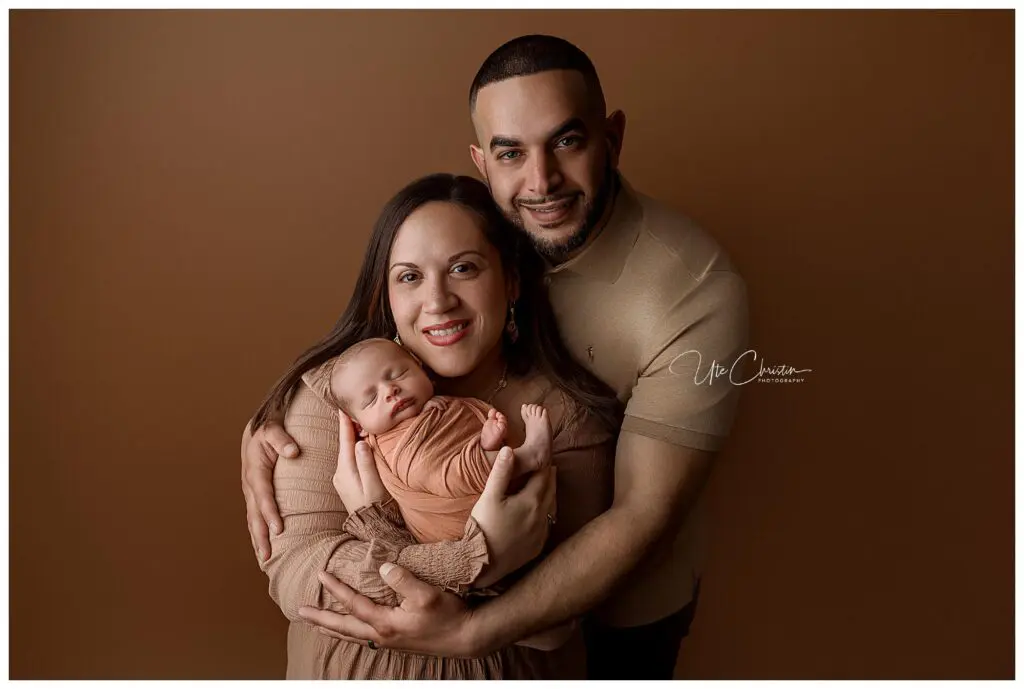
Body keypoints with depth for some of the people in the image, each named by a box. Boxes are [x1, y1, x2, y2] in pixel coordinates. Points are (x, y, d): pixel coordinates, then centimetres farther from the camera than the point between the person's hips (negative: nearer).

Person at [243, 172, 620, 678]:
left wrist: (379, 532, -32)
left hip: (518, 670, 0)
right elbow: (293, 575, -24)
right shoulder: (332, 392, -18)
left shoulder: (568, 412, -18)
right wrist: (476, 561, -39)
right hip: (352, 670, 0)